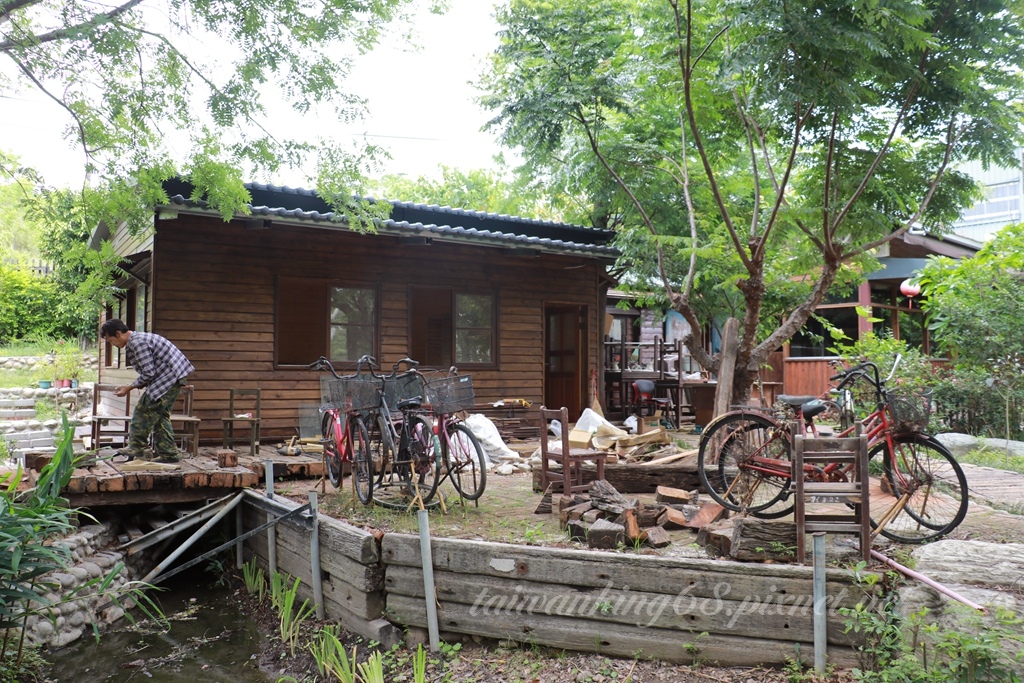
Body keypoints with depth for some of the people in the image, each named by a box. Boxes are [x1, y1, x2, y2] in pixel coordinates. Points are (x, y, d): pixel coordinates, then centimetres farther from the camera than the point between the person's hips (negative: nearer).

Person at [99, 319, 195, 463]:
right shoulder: (139, 338, 17)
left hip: (167, 378, -11)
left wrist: (129, 387, -8)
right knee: (160, 414, 13)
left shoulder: (137, 342, -16)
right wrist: (131, 386, 14)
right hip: (174, 377, 11)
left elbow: (149, 373, -18)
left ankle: (135, 449, 7)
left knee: (144, 412, -3)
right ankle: (168, 453, 15)